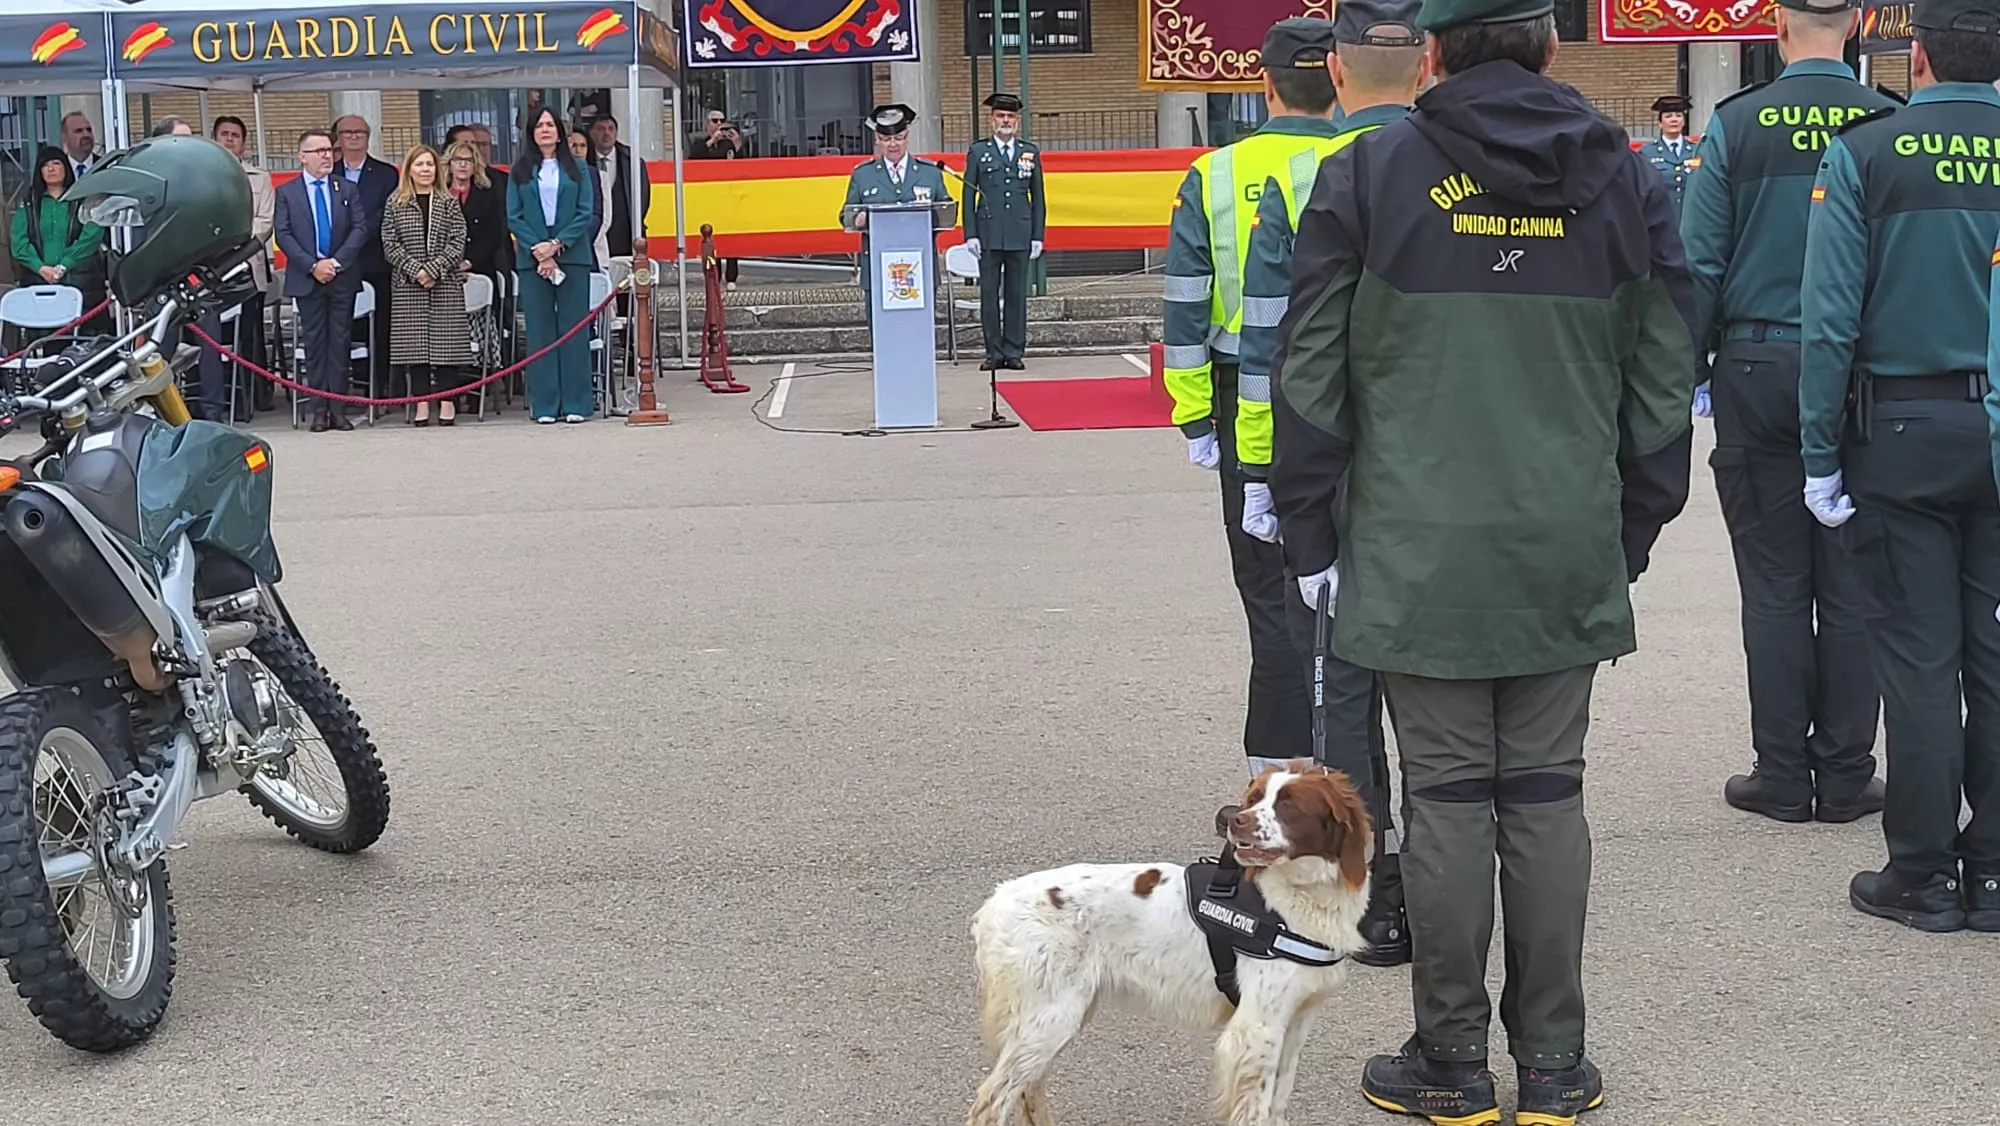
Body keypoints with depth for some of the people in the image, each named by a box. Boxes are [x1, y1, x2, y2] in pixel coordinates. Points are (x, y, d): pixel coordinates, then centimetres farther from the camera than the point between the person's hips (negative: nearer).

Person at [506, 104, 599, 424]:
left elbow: (586, 213, 1)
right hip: (532, 260, 1)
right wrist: (538, 251, -9)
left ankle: (577, 403, 3)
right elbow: (514, 218, 3)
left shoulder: (576, 169, 8)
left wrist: (557, 244, -11)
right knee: (539, 330, 1)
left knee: (574, 328, -1)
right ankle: (544, 404, 4)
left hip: (572, 256, 0)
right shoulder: (519, 172, 9)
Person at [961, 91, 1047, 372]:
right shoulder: (978, 151, 6)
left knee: (1017, 295, 3)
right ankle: (994, 352, 7)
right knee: (989, 295, 1)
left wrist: (1038, 236, 4)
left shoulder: (1030, 152, 10)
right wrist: (970, 235, -4)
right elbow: (969, 195, 4)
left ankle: (1014, 352, 8)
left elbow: (1038, 197, 11)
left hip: (1020, 236, 1)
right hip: (989, 236, -1)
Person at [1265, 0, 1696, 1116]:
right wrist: (1633, 534, 16)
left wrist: (1314, 535, 5)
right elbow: (1664, 384, 7)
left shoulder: (1368, 176, -4)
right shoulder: (1624, 180, 4)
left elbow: (1310, 375, -3)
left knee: (1449, 799, 4)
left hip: (1421, 556, -2)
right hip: (1572, 557, 2)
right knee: (1547, 794, 10)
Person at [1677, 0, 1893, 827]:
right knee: (1850, 586, 7)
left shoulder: (1736, 124, -6)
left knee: (1774, 586, 6)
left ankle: (1783, 775, 10)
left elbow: (1698, 263, -5)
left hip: (1759, 371, -1)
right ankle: (1846, 774, 13)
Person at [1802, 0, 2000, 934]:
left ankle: (1923, 874, 9)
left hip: (1905, 432, -2)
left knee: (1919, 657, 4)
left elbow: (1830, 320, -10)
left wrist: (1820, 455, -4)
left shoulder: (1866, 154, -7)